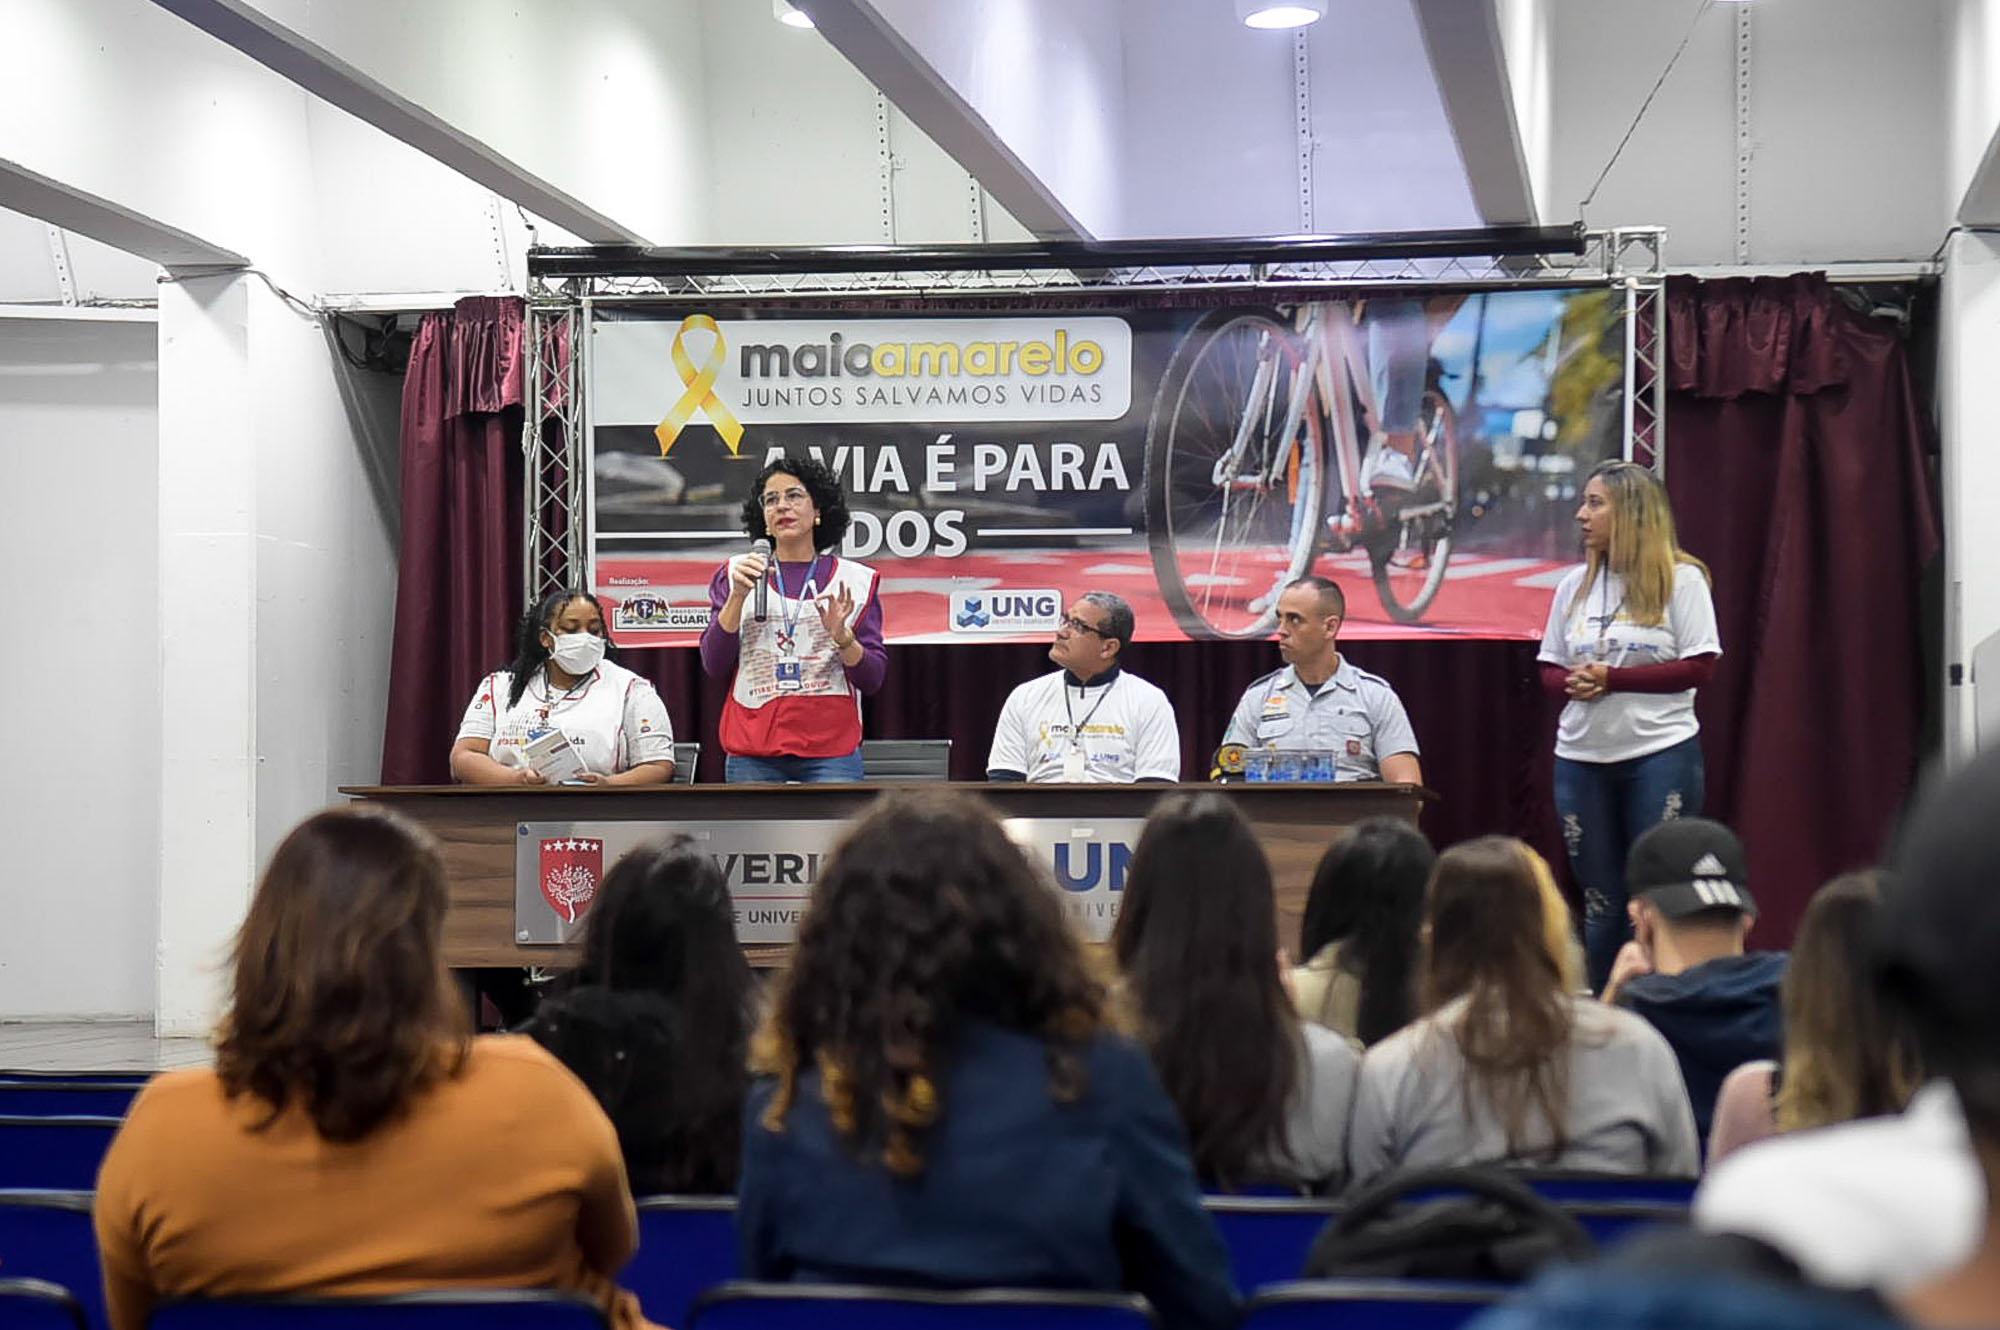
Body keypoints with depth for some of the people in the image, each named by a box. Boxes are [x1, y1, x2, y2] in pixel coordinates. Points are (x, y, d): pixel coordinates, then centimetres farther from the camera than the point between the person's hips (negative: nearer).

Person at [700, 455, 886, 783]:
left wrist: (842, 635, -15)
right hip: (752, 753, 1)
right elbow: (714, 666, 2)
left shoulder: (854, 579, 8)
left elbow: (872, 678, 4)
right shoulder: (736, 573, 10)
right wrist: (738, 596, -10)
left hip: (831, 751, -1)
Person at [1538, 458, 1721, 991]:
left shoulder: (1680, 578, -4)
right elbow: (1550, 669, 14)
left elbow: (1699, 667, -10)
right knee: (1599, 898, 8)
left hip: (1660, 752, -5)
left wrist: (1612, 678, -16)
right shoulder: (1574, 584, 11)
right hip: (1582, 756, 5)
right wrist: (1572, 683, -11)